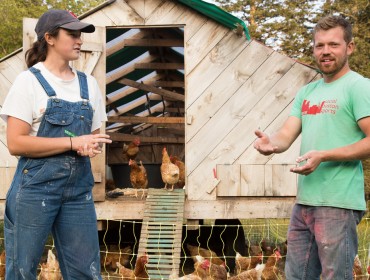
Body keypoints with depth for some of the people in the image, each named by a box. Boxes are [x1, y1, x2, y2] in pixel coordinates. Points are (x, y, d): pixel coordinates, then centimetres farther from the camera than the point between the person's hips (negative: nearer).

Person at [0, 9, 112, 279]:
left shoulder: (88, 84, 10)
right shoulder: (29, 80, -6)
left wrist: (90, 147, -7)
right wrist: (74, 143, -17)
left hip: (79, 187, 5)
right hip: (35, 186, -5)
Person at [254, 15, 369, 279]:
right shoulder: (307, 92, 16)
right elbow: (285, 136, 9)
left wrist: (323, 156, -22)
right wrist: (270, 142, -14)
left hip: (338, 204, -8)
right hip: (304, 201, 8)